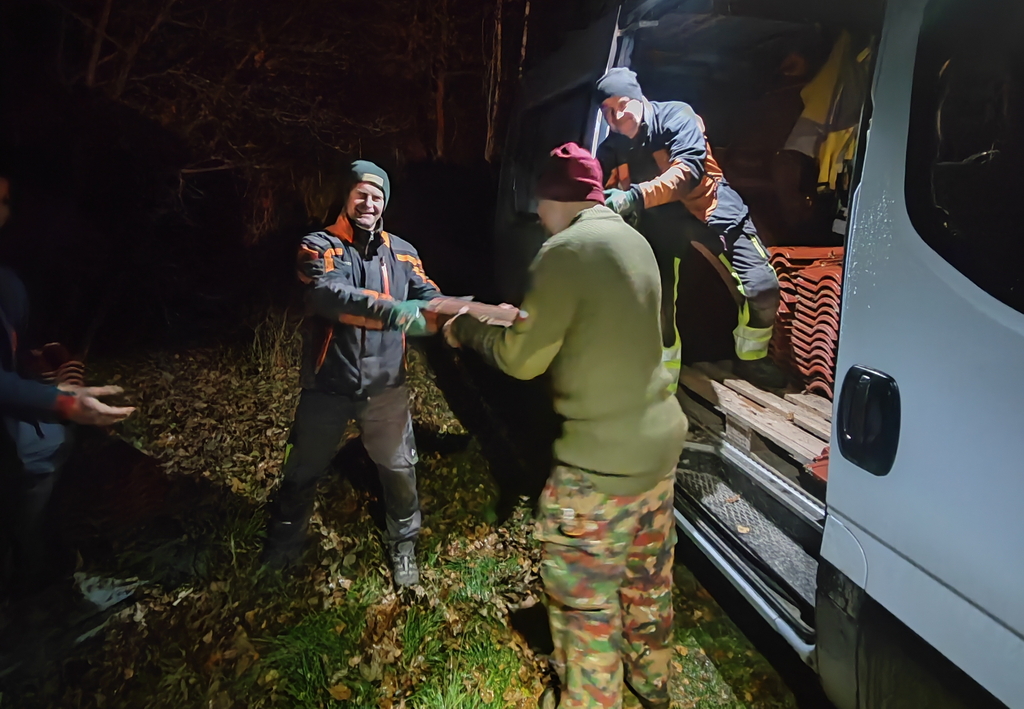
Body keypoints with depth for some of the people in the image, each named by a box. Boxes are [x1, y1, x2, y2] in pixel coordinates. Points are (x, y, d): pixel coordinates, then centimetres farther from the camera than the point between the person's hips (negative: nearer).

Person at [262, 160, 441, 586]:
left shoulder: (401, 252, 5)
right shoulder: (319, 246, -7)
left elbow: (429, 297, -6)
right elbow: (328, 295, -28)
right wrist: (392, 311, -42)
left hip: (385, 386, 2)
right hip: (328, 385, -2)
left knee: (399, 469, 13)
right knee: (303, 472, 15)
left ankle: (403, 545, 38)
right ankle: (281, 552, 39)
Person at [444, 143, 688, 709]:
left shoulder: (567, 250, -19)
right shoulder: (633, 241, 8)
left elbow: (522, 359, -13)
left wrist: (468, 329, 4)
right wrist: (513, 318, 19)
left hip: (602, 462, -9)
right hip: (659, 440, 9)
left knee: (585, 601, 9)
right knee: (647, 576, 25)